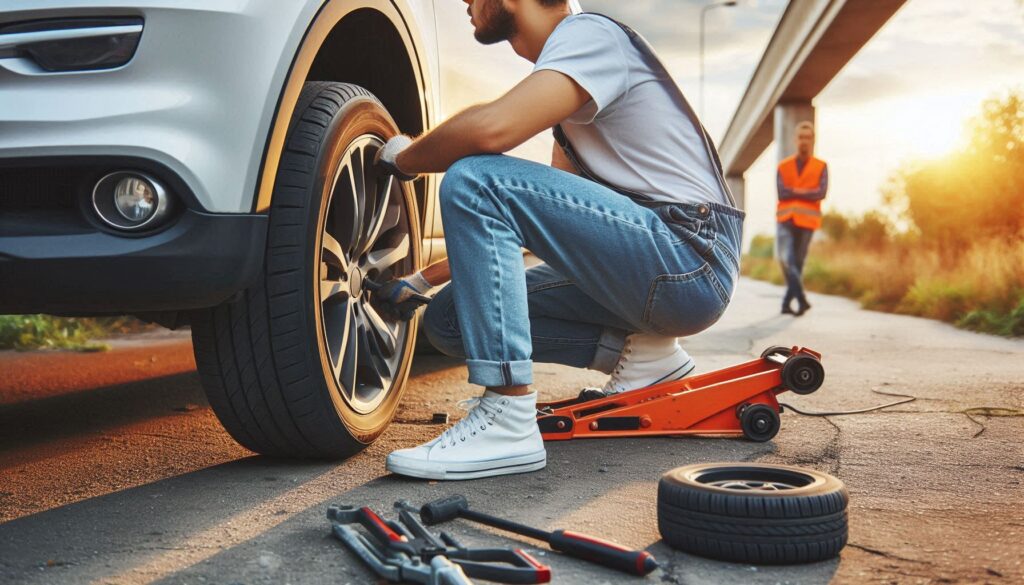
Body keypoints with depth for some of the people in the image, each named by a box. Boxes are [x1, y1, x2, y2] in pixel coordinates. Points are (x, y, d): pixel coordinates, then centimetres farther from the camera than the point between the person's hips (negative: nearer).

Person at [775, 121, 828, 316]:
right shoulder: (783, 167, 10)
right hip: (786, 219, 0)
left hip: (807, 220, 0)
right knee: (786, 259, -19)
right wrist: (806, 192, -5)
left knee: (798, 262, 5)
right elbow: (781, 193, -4)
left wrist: (794, 192, -7)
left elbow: (821, 193, -8)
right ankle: (801, 299, -23)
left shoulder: (821, 167, 7)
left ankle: (787, 303, 11)